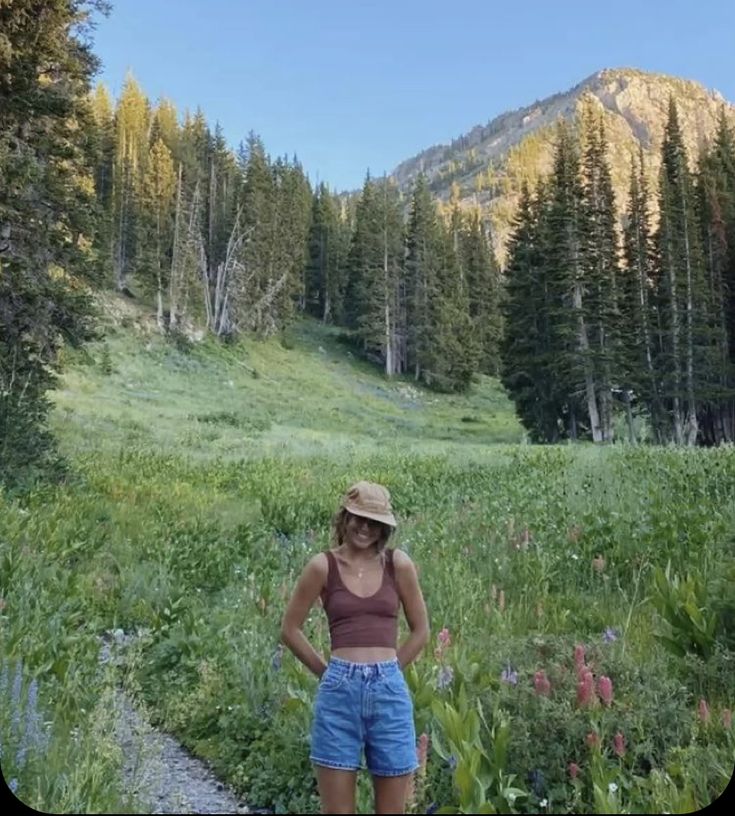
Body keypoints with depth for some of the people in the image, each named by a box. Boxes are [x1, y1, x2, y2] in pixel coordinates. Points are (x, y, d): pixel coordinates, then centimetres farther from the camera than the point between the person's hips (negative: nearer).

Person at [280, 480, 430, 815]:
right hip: (339, 691, -1)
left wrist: (385, 671, 7)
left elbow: (421, 630, 10)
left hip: (390, 690, 1)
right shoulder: (323, 566, -1)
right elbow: (290, 629, 6)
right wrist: (328, 672, 6)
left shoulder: (398, 564, 2)